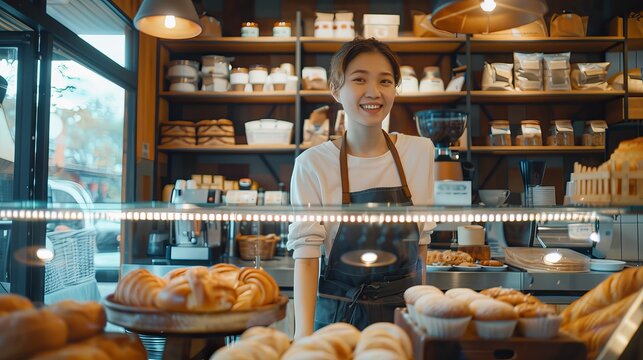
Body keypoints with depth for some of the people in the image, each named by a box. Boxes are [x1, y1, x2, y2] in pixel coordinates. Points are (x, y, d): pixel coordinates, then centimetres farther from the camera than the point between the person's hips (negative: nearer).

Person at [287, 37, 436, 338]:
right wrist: (303, 332, -27)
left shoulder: (421, 151, -3)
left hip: (405, 312, 3)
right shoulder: (313, 165, -12)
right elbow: (306, 252, -16)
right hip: (339, 314, -2)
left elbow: (421, 240, 5)